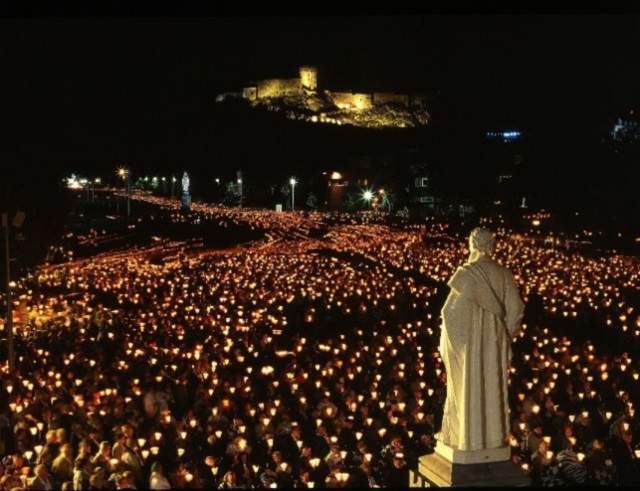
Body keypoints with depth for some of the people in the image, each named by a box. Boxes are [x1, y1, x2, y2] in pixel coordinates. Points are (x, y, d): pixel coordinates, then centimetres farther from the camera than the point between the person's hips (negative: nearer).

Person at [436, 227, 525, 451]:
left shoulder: (466, 274, -17)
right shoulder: (504, 274, -1)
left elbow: (452, 311, -18)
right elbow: (515, 309, 0)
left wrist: (447, 341, -4)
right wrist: (504, 335, 12)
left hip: (469, 340, -5)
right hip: (495, 341, 5)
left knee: (468, 387, 6)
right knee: (492, 387, 16)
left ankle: (467, 436, 14)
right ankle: (494, 435, 23)